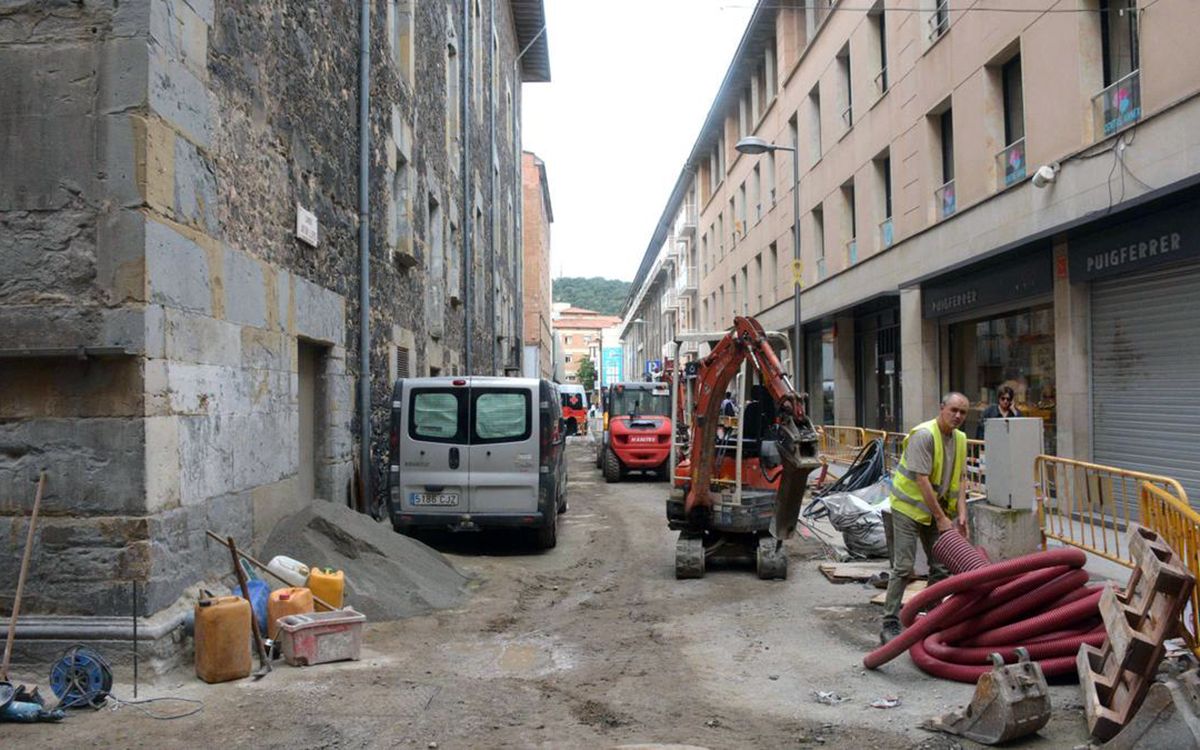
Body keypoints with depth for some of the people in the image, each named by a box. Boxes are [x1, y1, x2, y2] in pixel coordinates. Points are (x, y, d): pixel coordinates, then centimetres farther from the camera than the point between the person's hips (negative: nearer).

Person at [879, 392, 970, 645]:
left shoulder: (960, 439, 6)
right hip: (909, 507, -8)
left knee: (941, 567, 9)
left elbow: (959, 479, 10)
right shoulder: (924, 435, -20)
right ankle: (890, 624, -4)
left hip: (937, 510, 8)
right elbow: (922, 480, -23)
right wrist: (941, 518, -21)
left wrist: (961, 513, -1)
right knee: (903, 567, -9)